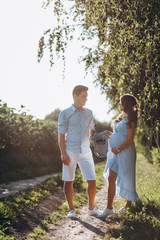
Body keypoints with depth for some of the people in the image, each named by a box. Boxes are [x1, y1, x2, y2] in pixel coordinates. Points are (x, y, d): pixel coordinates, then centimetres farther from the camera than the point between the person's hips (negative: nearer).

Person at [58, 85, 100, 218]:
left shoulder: (89, 113, 12)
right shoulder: (65, 113, 0)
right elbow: (61, 135, -2)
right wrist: (63, 154, -11)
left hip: (85, 152, 3)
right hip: (70, 152, -3)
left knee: (92, 181, -1)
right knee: (68, 181, 3)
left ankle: (91, 208, 15)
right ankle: (71, 209, 17)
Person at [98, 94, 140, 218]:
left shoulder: (131, 119, -12)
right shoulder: (122, 117, 15)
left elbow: (129, 139, -16)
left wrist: (118, 149, -16)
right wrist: (110, 134, 8)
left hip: (125, 152, -9)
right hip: (115, 152, 9)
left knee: (126, 180, 3)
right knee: (111, 178, 4)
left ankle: (129, 206, 21)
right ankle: (109, 208, 7)